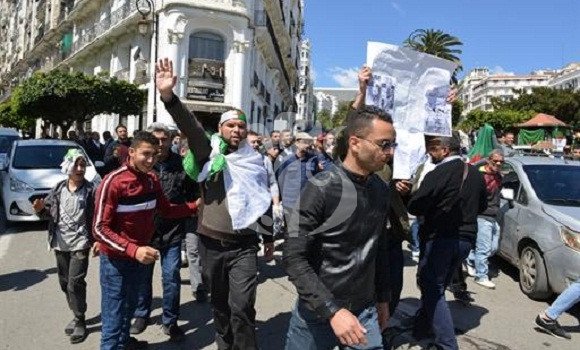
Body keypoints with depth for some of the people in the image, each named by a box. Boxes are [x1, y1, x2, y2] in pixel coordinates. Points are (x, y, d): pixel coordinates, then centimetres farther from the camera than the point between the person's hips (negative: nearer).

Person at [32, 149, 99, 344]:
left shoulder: (90, 190, -8)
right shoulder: (58, 188, 3)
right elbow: (49, 213, 10)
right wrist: (41, 209, -11)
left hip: (80, 243, -5)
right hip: (60, 243, 5)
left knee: (75, 284, -6)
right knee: (65, 283, 14)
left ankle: (80, 322, 10)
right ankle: (77, 316, 31)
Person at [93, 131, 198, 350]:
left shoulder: (152, 180, -3)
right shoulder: (113, 182, -22)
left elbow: (165, 209, 9)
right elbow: (100, 229, -23)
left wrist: (194, 206, -6)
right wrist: (133, 250, -35)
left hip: (141, 256, 7)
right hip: (116, 259, -6)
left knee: (130, 307, 26)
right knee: (113, 319, 2)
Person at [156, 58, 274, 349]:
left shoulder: (255, 161, 4)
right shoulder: (208, 152, -1)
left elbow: (263, 202, 12)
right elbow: (190, 126, -19)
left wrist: (269, 238, 15)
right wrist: (168, 95, -36)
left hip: (244, 245, 0)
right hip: (211, 244, 1)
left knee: (242, 307, -9)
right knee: (219, 304, 18)